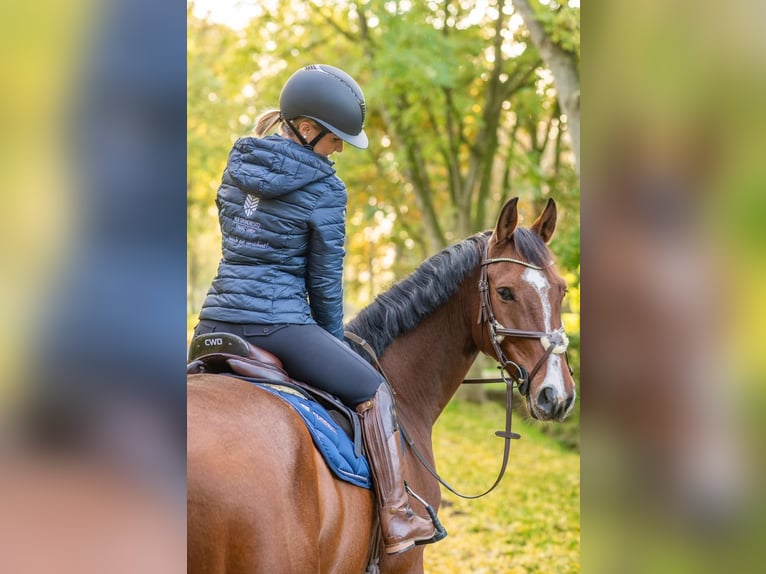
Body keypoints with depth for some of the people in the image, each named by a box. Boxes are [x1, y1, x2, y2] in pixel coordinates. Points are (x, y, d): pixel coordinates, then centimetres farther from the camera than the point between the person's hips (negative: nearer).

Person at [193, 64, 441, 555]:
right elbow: (325, 278, -2)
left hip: (217, 320, 6)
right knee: (373, 391, 9)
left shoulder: (238, 164, 12)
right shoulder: (324, 188, -8)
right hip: (277, 323, -6)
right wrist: (333, 340, 14)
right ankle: (396, 520, 7)